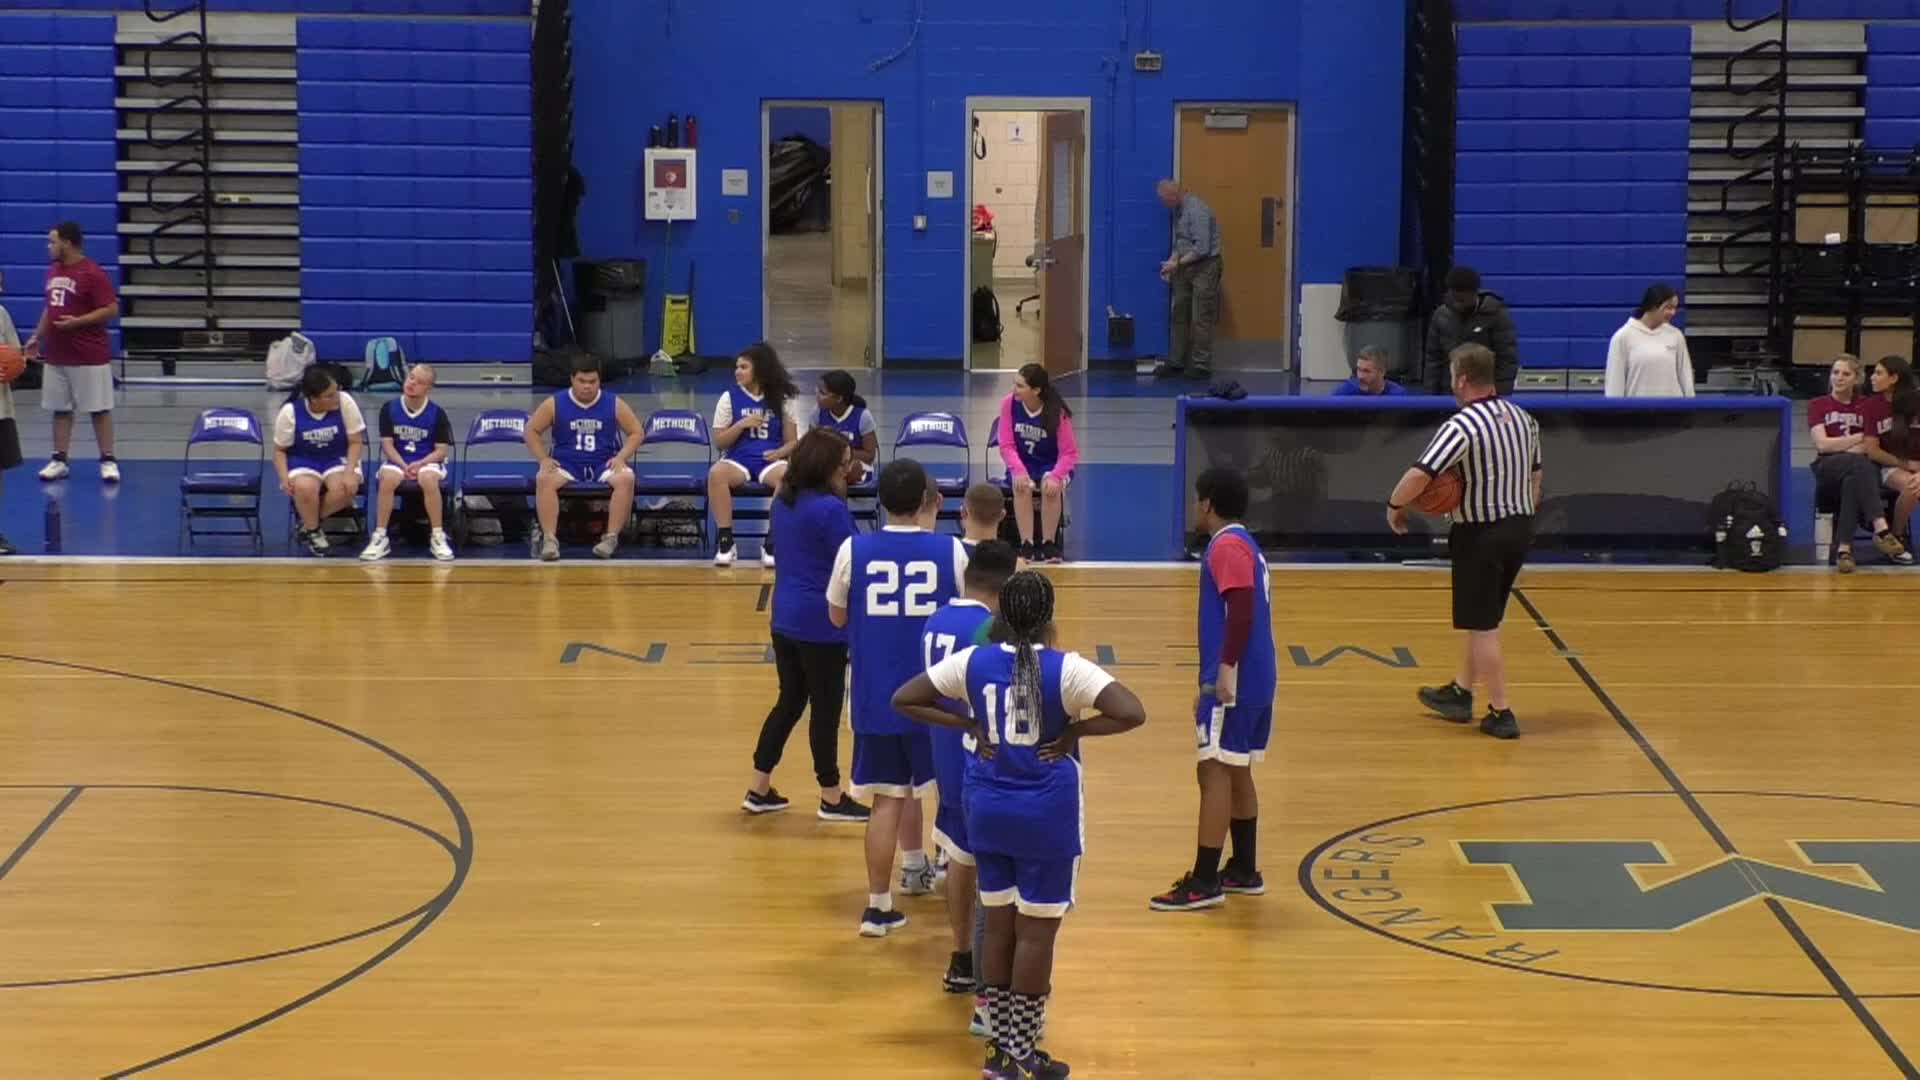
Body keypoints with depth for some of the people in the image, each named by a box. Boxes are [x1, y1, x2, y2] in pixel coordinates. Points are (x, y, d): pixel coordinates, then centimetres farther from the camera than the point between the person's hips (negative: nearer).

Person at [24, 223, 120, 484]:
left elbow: (111, 309, -16)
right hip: (56, 355, 8)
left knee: (99, 409, -2)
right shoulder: (53, 272, 13)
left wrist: (77, 322, -23)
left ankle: (108, 461, 3)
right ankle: (59, 461, 13)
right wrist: (37, 338, 16)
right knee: (60, 409, 9)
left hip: (90, 357, -8)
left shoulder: (93, 274, -13)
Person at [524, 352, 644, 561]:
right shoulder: (555, 404, 0)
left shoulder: (614, 404, 1)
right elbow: (532, 430, 7)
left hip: (604, 464, 0)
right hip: (566, 464, 0)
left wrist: (621, 457, -9)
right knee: (543, 479, -32)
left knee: (626, 478, -33)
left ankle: (612, 537, -31)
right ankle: (549, 539, -36)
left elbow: (637, 432, 7)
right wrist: (543, 459, -7)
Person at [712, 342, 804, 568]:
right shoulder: (730, 398, 7)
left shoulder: (782, 399, 7)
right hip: (738, 459, 1)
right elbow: (719, 442, 7)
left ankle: (772, 542, -26)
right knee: (716, 473, -36)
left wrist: (780, 452, -14)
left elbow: (792, 441, 8)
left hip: (770, 460, 0)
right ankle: (725, 540, -26)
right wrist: (742, 425, -9)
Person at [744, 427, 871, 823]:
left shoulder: (784, 501, 7)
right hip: (822, 623, -8)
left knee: (790, 701, 17)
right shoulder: (831, 509, -19)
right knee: (826, 708, 4)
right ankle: (832, 798, 15)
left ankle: (759, 789, 19)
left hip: (785, 617, 8)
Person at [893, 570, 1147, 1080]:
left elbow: (904, 699, 5)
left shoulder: (974, 661, -2)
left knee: (999, 925, 13)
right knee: (1036, 931, 4)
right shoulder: (1066, 669, -13)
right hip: (1046, 814, -4)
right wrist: (1075, 731, -9)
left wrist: (970, 726, 3)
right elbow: (1133, 713, -22)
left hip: (987, 809, 4)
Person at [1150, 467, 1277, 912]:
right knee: (1236, 772, 17)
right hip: (1256, 679, 10)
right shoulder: (1243, 543, 19)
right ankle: (1244, 870, 24)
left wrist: (1225, 668, -30)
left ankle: (1204, 883, -6)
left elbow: (1242, 607, -25)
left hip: (1235, 680, -10)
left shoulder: (1226, 546, -12)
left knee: (1215, 772, -7)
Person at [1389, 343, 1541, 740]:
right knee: (1483, 619, 21)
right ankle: (1460, 692, 33)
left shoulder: (1463, 426, -20)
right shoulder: (1522, 418, 6)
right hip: (1520, 528, 8)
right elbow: (1535, 475, 15)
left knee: (1482, 627, 2)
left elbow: (1419, 475, -28)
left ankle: (1501, 714, 4)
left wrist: (1395, 506, -11)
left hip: (1481, 534, -8)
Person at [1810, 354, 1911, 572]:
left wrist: (1841, 447, -9)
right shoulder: (1818, 405, 14)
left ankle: (1843, 548, -49)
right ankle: (1881, 529, -55)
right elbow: (1822, 444, -2)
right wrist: (1859, 438, -4)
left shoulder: (1866, 405, 18)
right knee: (1859, 464, -39)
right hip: (1827, 468, -2)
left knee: (1853, 481, -39)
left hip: (1861, 468, 2)